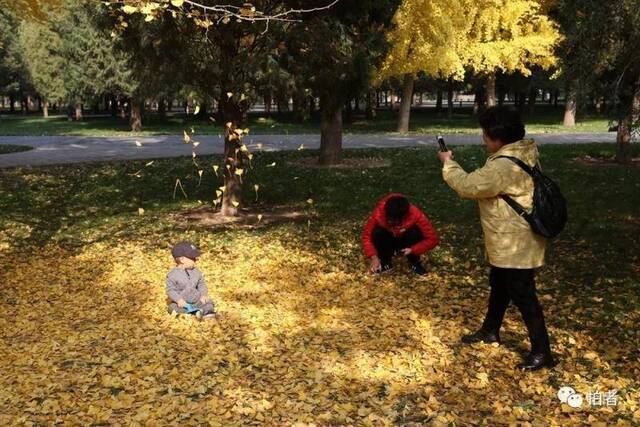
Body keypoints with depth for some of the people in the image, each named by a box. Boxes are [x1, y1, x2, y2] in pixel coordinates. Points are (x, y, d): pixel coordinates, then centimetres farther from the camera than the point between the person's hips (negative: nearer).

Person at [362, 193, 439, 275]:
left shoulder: (415, 214, -32)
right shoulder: (379, 213, -31)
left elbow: (432, 239, -27)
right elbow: (366, 235, -22)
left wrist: (413, 250, -36)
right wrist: (374, 257, -32)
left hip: (406, 243, 0)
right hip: (388, 241, 1)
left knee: (415, 233, -32)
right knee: (377, 233, -30)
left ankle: (414, 262, -6)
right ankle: (385, 260, -4)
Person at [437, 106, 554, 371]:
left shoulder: (505, 166, -28)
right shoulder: (521, 154, 4)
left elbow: (468, 186, -21)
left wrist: (448, 163, -6)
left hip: (516, 245, -11)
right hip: (509, 241, 11)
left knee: (522, 296, -1)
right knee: (499, 286, 24)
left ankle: (541, 352, 11)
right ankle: (490, 331, 43)